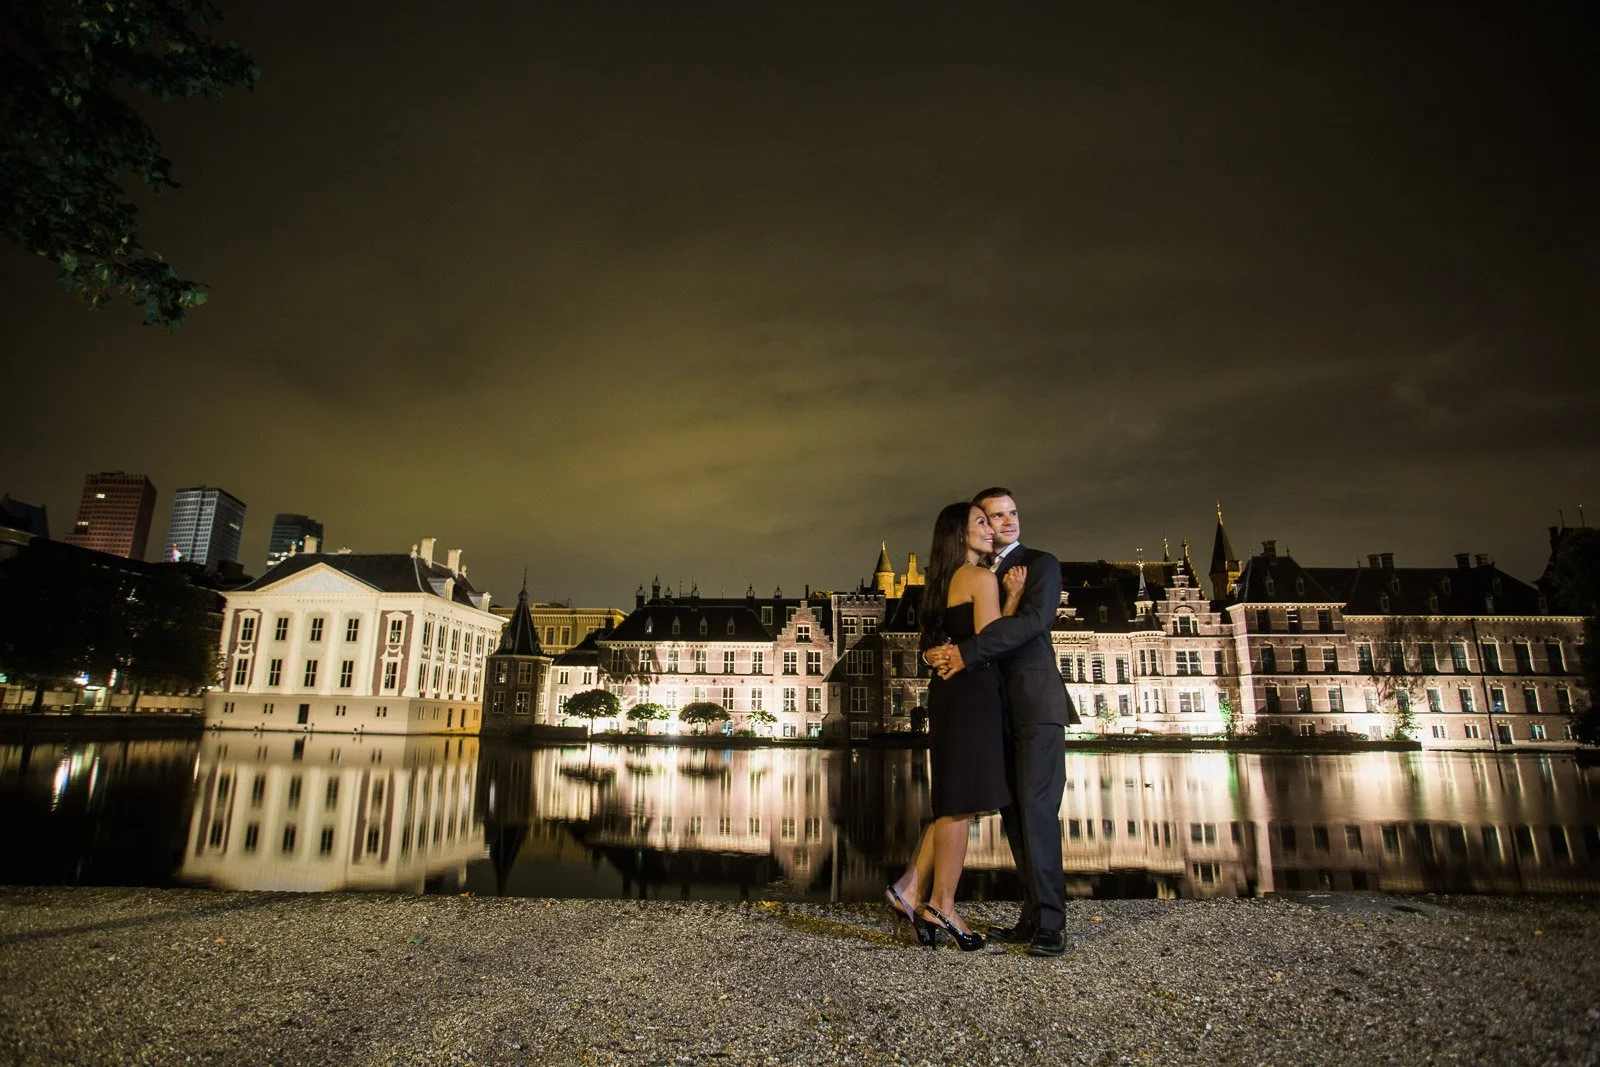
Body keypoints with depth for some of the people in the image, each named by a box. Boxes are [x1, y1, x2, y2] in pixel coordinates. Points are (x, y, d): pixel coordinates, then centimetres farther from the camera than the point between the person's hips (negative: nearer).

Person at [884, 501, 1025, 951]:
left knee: (954, 802, 13)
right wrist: (1013, 598, -8)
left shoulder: (946, 581, 18)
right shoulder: (982, 577, -8)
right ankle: (941, 905, 7)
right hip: (973, 694, -9)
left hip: (949, 692, 9)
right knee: (962, 803, -1)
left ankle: (912, 888, 13)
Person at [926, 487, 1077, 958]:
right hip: (998, 710, 6)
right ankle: (1032, 915, 16)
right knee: (1013, 813, 8)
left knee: (1036, 810, -10)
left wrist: (966, 652, -24)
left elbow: (1034, 619, -18)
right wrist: (938, 651, -11)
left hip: (1036, 706, -6)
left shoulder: (1040, 564, 0)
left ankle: (1050, 924, -4)